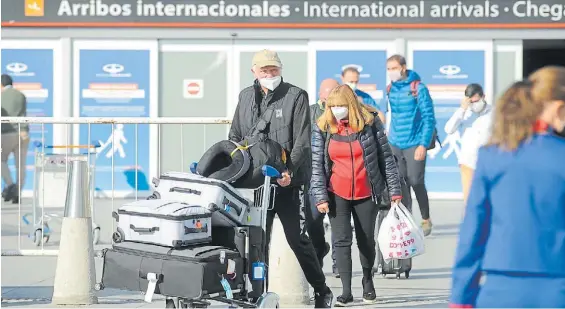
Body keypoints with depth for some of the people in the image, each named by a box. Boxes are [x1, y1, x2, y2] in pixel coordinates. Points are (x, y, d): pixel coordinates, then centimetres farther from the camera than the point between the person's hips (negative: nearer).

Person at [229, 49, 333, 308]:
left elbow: (302, 142, -10)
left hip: (289, 181, -4)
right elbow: (235, 136, 19)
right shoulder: (246, 97, 12)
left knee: (297, 238, -2)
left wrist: (289, 171, -23)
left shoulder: (296, 96, -3)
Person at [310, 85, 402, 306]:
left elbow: (385, 156, 0)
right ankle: (346, 291, -3)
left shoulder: (370, 122, -4)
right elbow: (316, 165, -3)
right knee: (341, 240, -6)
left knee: (366, 240, 11)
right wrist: (320, 197, -9)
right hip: (337, 194, 0)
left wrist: (394, 188, -1)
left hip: (366, 193, 0)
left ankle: (368, 280, 34)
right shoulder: (322, 128, -3)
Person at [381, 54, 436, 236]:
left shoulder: (418, 88, -8)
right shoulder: (390, 89, 7)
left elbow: (429, 118, -9)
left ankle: (426, 220, 13)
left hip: (415, 143, -5)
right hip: (395, 143, 5)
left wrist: (424, 144, -15)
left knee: (416, 183, -5)